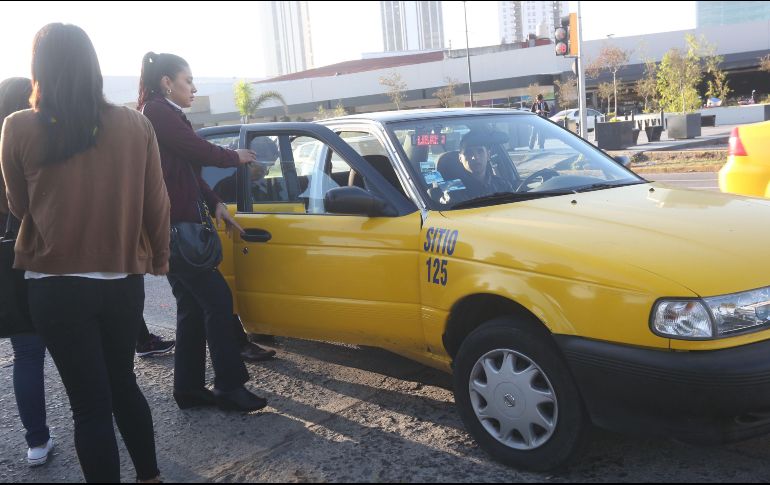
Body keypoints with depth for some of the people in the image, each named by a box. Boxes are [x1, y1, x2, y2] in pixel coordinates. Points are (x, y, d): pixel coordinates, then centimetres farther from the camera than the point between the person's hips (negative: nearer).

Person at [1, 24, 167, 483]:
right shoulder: (135, 124, -5)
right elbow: (157, 205, 1)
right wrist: (159, 259, 16)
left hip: (57, 287, -2)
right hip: (123, 281, 3)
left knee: (90, 403, 7)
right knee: (123, 383, 22)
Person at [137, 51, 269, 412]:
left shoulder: (161, 115, 21)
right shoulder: (158, 113, -10)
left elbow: (188, 168, 20)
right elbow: (200, 152, -13)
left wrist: (215, 203, 9)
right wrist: (236, 157, 6)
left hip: (175, 226, 10)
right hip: (173, 226, -10)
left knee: (193, 307, 11)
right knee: (217, 299, -9)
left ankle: (189, 389, 17)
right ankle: (230, 387, -3)